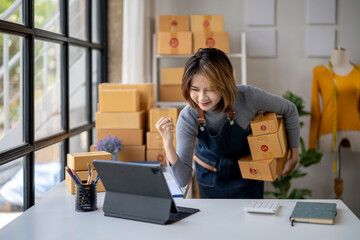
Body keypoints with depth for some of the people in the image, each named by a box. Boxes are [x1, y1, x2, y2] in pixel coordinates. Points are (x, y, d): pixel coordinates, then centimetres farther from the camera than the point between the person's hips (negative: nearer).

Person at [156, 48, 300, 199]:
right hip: (210, 178, 1)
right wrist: (168, 144, -43)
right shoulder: (187, 119, -28)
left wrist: (294, 157, -5)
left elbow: (289, 110, -11)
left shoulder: (247, 97, -31)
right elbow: (182, 180, -27)